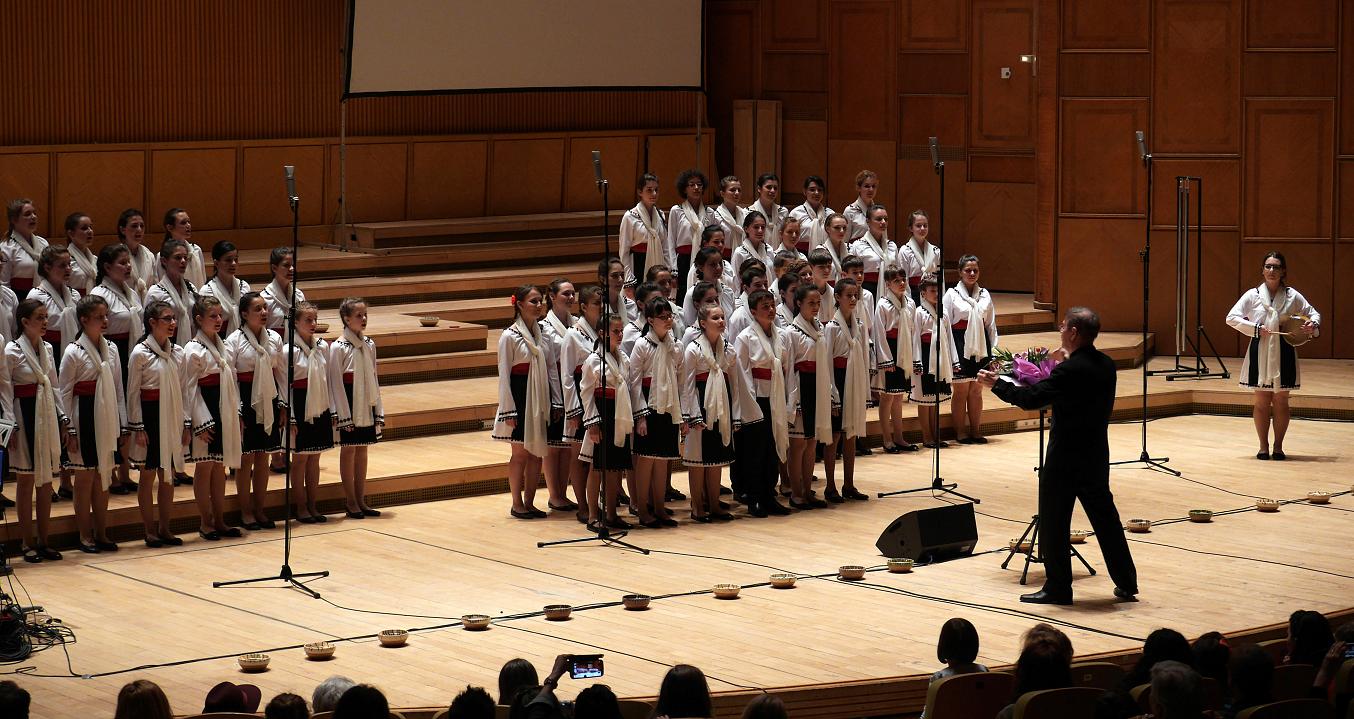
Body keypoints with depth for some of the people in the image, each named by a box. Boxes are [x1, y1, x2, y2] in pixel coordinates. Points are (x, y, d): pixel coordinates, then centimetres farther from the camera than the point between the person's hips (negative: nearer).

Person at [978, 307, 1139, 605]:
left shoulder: (1069, 370, -21)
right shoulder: (1106, 365, 3)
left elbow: (1030, 399, -22)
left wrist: (996, 385, -10)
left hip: (1065, 458, -8)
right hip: (1096, 455, 8)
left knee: (1054, 522, 3)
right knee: (1104, 516, 16)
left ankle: (1058, 588, 8)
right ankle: (1126, 582, 20)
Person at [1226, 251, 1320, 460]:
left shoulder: (1292, 296, 2)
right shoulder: (1253, 295, -1)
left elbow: (1313, 313, 11)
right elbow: (1232, 317, -5)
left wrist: (1313, 325, -11)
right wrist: (1256, 329, -14)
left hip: (1283, 354, 0)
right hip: (1260, 353, 0)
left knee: (1280, 401, 5)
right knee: (1262, 401, 5)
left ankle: (1278, 446, 16)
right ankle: (1263, 446, 15)